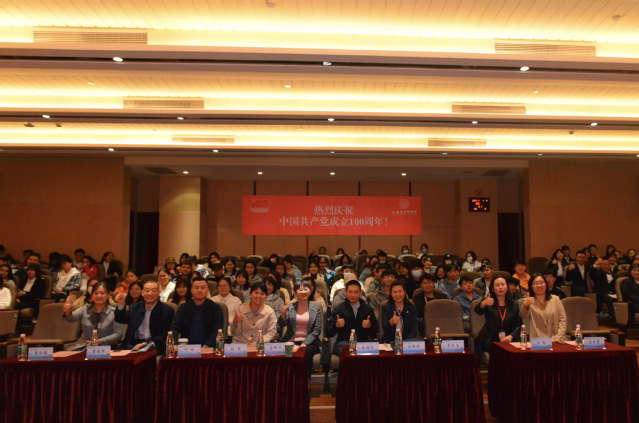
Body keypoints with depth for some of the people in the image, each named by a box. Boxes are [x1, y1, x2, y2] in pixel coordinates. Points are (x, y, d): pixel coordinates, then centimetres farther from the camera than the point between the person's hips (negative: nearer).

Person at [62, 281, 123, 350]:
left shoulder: (114, 312, -3)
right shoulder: (86, 308, 11)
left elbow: (118, 334, -6)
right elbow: (72, 317, -6)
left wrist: (99, 341, -14)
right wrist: (67, 312, -28)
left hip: (103, 346, -4)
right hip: (83, 345, 5)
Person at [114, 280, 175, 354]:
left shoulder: (167, 311, 1)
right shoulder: (134, 307, 16)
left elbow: (164, 335, -4)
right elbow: (121, 320, 5)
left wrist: (146, 343, -18)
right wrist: (121, 304, -12)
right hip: (132, 345, 5)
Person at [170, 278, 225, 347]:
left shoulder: (215, 308, 5)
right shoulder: (183, 307, 14)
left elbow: (218, 331, -3)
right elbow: (174, 328, 7)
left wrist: (206, 345, -19)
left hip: (208, 348, -2)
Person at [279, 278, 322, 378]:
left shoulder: (315, 308, 8)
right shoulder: (290, 307, 10)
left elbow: (317, 330, 2)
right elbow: (281, 325, 1)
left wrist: (305, 343, -11)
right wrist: (283, 314, -19)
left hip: (309, 342, 0)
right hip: (291, 341, 0)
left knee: (307, 351, -33)